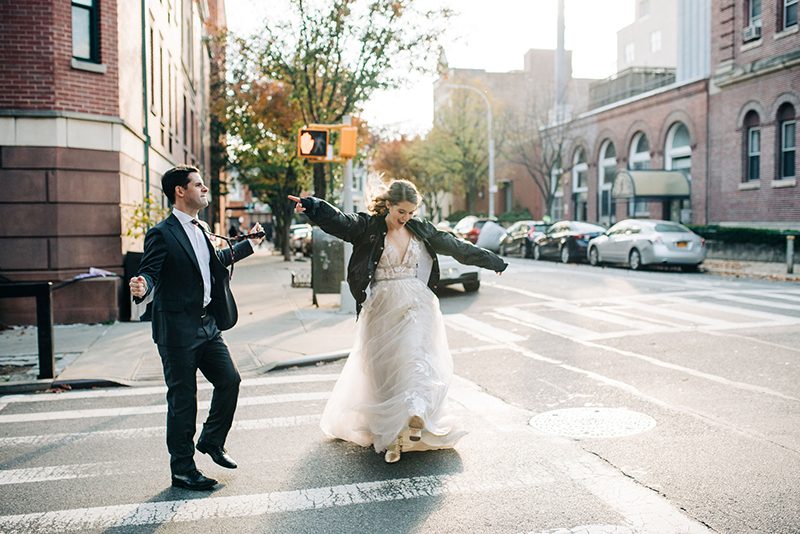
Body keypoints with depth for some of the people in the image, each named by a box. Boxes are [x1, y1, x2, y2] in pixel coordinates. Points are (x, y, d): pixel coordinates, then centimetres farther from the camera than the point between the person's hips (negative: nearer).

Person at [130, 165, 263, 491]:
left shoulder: (200, 230, 12)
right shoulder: (162, 234, -13)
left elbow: (216, 260, 28)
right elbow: (149, 272, -20)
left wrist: (249, 244, 39)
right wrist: (141, 287, -43)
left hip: (208, 324, 8)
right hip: (178, 329, -8)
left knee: (229, 380, 11)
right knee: (182, 400, 2)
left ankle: (211, 441, 33)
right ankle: (182, 470, 16)